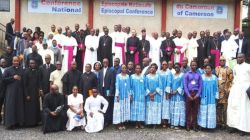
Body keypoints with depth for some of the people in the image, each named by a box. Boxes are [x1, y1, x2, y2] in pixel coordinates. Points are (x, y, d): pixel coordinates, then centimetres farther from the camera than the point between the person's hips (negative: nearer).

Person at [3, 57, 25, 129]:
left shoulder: (22, 70, 11)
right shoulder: (8, 70, 4)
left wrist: (20, 78, -3)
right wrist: (13, 77, -11)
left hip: (20, 91, 3)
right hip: (11, 91, -2)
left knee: (20, 106, 2)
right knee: (11, 106, -5)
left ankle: (19, 122, 9)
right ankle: (10, 123, -3)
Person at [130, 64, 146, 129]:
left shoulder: (143, 76, 5)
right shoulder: (132, 77, 3)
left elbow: (145, 86, 7)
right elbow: (130, 86, 3)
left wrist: (145, 94, 2)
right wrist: (131, 94, -4)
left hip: (141, 96, 1)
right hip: (135, 96, -1)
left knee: (141, 109, 2)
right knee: (135, 109, 0)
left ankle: (141, 123, 10)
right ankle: (136, 123, 7)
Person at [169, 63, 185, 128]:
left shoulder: (182, 75, -2)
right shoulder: (173, 75, 14)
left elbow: (182, 85, -7)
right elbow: (171, 84, 13)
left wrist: (176, 91, -15)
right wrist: (171, 91, -2)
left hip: (179, 94, -5)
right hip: (172, 94, 5)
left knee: (178, 109, -4)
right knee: (172, 109, 5)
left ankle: (177, 123, -1)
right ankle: (173, 123, 10)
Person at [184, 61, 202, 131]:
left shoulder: (199, 75, 8)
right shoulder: (187, 74, 4)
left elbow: (200, 85, 5)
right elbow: (185, 85, -1)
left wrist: (197, 95, -7)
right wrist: (188, 95, -9)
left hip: (196, 94, 1)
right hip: (189, 93, -1)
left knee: (195, 110, 4)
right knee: (188, 110, 1)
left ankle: (194, 125, 10)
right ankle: (188, 125, 7)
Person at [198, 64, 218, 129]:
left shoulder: (214, 77, 5)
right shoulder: (201, 77, 2)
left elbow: (216, 88, 7)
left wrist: (216, 96, 2)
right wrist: (199, 95, -1)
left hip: (211, 98, 1)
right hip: (203, 97, -1)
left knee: (211, 112, 0)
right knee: (203, 111, 2)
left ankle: (210, 125, 6)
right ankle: (202, 124, 8)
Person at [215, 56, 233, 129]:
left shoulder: (228, 69, 1)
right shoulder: (216, 69, 14)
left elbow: (231, 80, -3)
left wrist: (228, 90, -11)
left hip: (225, 91, -4)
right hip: (217, 90, 4)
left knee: (224, 107, -4)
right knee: (218, 107, 8)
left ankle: (224, 123, 3)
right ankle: (218, 122, 18)